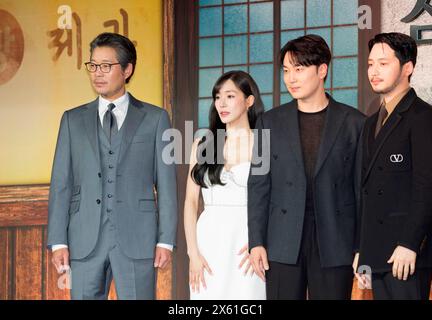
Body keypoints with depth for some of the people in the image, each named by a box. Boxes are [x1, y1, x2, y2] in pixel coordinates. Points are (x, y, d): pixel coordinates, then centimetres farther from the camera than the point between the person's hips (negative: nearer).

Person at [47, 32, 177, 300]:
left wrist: (166, 240, -4)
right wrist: (58, 242, -1)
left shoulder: (155, 119, 5)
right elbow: (61, 183, 7)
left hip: (137, 240, -2)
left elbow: (166, 183, 2)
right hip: (86, 242, 2)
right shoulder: (73, 120, 11)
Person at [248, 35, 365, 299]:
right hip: (283, 244, 1)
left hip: (335, 245, -1)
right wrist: (256, 242, 0)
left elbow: (362, 188, 3)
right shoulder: (270, 122, 8)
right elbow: (259, 186, 7)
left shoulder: (353, 123, 3)